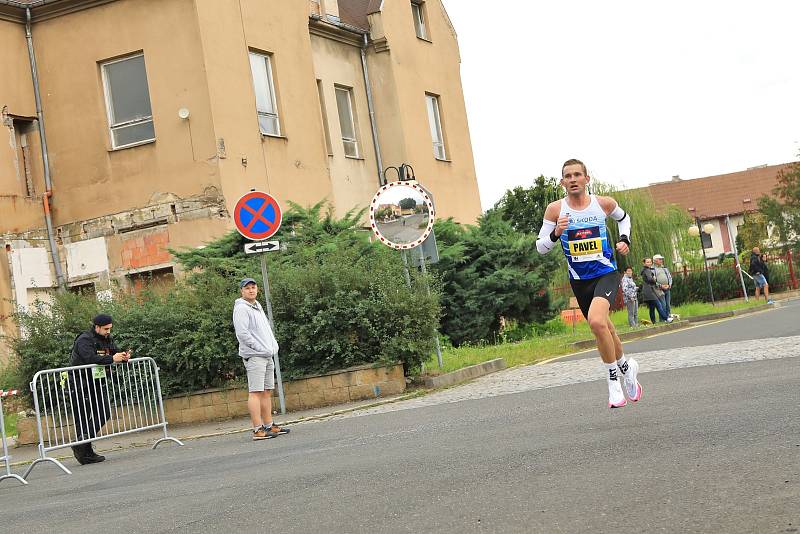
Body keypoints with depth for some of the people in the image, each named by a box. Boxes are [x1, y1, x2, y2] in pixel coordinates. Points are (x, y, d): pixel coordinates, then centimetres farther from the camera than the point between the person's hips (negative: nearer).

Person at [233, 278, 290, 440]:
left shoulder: (257, 306, 20)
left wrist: (274, 345, 13)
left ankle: (269, 426, 15)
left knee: (267, 391, 10)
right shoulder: (241, 308, -9)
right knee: (256, 392, -11)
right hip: (254, 356, -9)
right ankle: (258, 430, -14)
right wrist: (259, 347, -17)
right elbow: (242, 333, -19)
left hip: (267, 355, 9)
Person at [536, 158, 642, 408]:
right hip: (579, 280, 3)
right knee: (603, 328, 16)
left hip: (606, 273, -3)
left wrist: (624, 239, 2)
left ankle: (613, 379, -10)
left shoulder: (604, 203, -4)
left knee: (596, 321, -27)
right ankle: (626, 367, 43)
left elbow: (624, 218, 19)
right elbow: (540, 247, -3)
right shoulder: (555, 209, -6)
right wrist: (556, 233, -22)